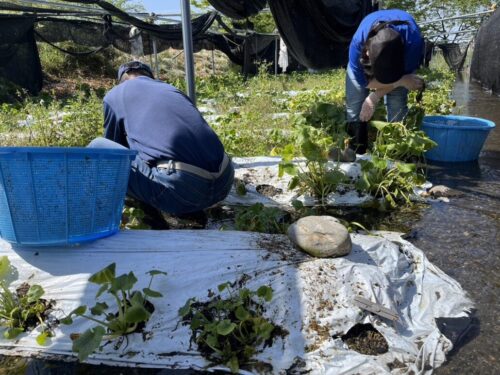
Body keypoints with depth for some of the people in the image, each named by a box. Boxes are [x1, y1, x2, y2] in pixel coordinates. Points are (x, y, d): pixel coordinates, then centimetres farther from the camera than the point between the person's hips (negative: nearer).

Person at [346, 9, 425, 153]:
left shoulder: (413, 41, -41)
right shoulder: (358, 42, -42)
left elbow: (407, 74, -22)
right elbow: (363, 81, -27)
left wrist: (375, 96, -31)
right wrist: (401, 81, -35)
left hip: (400, 52, 0)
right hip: (365, 59, 0)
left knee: (397, 103, -17)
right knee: (354, 105, -10)